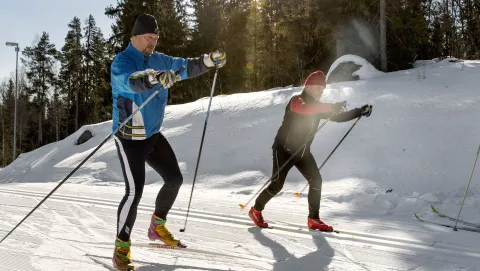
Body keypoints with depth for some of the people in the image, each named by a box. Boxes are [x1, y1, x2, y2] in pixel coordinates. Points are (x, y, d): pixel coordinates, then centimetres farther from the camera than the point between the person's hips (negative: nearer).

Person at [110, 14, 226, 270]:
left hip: (153, 135, 8)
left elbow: (186, 66, 6)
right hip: (129, 138, -8)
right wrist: (155, 78, -58)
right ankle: (121, 248, 1)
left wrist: (209, 59, -12)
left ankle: (157, 227, 33)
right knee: (134, 191, -14)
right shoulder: (121, 62, -16)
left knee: (174, 179, 12)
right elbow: (131, 81, -38)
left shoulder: (158, 60, 6)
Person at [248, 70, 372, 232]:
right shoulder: (296, 101, -15)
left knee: (316, 180, -6)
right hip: (284, 150, -7)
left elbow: (338, 117, 9)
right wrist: (332, 106, -44)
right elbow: (303, 109, -39)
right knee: (277, 184, -7)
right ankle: (256, 210, 16)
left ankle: (313, 219, 2)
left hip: (303, 152, 7)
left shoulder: (318, 107, 7)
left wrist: (360, 111, -3)